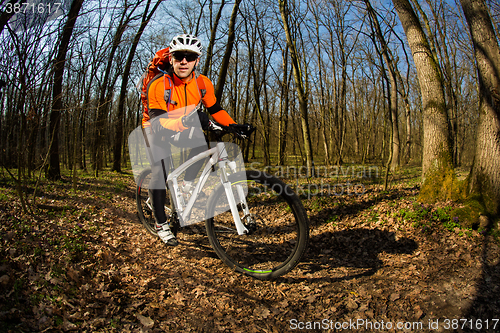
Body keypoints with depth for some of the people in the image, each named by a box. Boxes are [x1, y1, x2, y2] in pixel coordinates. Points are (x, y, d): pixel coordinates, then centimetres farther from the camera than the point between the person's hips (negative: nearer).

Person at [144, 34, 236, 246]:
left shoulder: (203, 83, -16)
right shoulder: (158, 85, -28)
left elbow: (215, 110, -5)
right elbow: (158, 121, -36)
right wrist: (184, 120, -54)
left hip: (182, 131, 4)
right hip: (157, 132, -3)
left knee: (203, 141, -26)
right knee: (159, 175, -17)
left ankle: (188, 182, -5)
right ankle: (161, 224, 0)